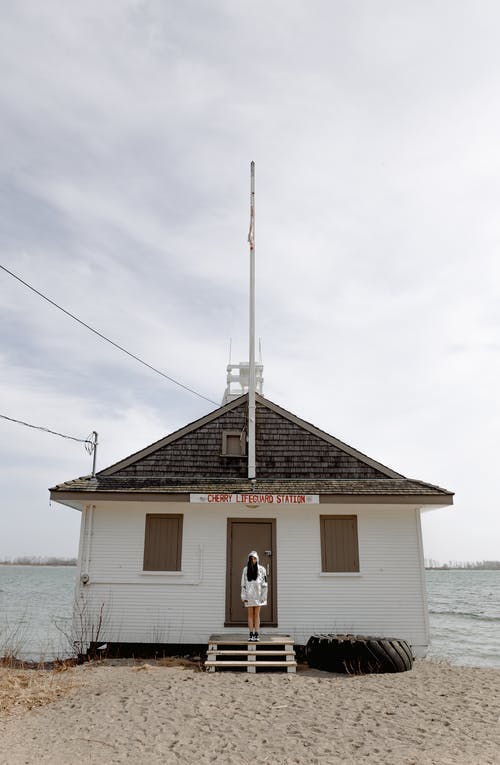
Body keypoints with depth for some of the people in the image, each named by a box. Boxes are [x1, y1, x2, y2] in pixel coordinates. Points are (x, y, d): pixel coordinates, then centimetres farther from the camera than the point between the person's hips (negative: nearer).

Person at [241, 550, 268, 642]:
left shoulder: (261, 569, -1)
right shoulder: (245, 569, 3)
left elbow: (264, 583, 0)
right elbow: (243, 583, 4)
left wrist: (264, 596, -5)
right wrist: (243, 596, -1)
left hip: (258, 595, -1)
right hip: (249, 595, 1)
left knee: (257, 615, 3)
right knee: (250, 615, 4)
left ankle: (256, 634, 7)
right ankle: (251, 634, 8)